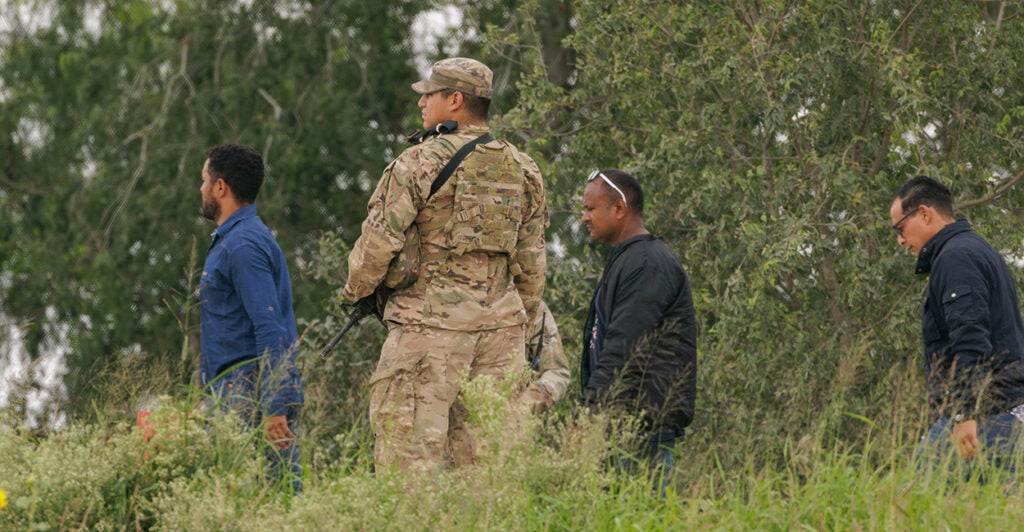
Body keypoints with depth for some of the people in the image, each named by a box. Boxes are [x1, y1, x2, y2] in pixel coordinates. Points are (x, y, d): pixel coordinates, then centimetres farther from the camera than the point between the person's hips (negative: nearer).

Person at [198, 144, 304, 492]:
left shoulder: (244, 245, -12)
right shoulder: (231, 240, 22)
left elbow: (270, 329, -20)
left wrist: (274, 410, -25)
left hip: (251, 399, -10)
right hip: (239, 397, 10)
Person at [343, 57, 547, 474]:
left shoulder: (421, 162, -6)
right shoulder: (522, 171, 12)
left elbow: (380, 240, -8)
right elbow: (532, 265, 16)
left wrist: (357, 289, 10)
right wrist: (520, 328, 24)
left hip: (430, 324, -6)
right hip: (501, 326, 6)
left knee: (411, 455, -5)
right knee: (485, 457, 7)